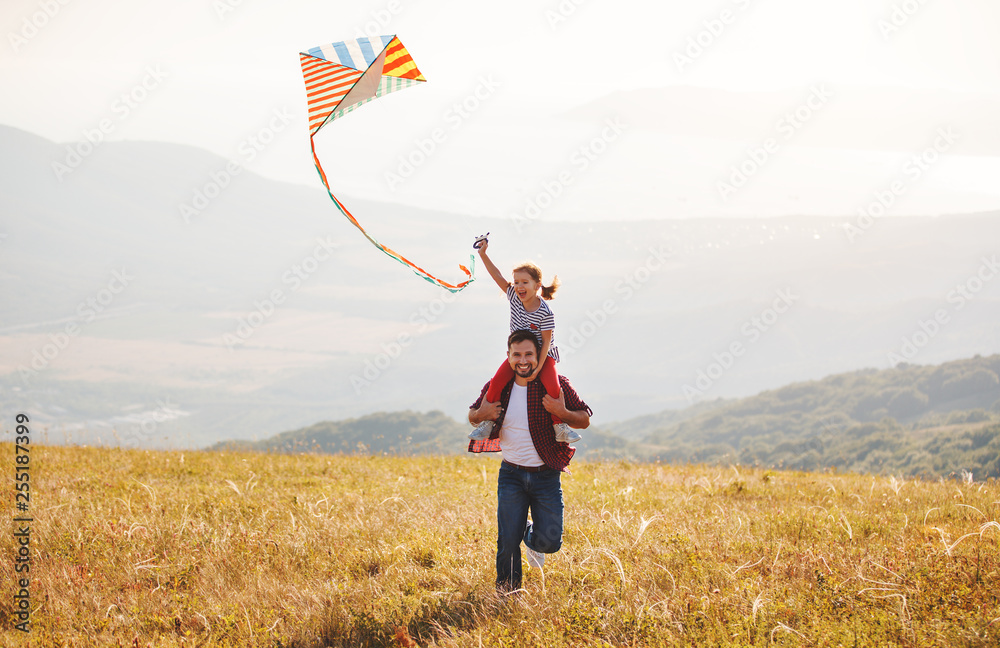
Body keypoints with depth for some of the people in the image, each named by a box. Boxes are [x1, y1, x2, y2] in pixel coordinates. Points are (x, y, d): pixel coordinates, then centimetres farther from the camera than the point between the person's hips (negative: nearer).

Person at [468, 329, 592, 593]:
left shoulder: (556, 385, -7)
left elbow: (585, 420, -2)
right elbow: (472, 416, 14)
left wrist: (563, 412, -23)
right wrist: (481, 414, -11)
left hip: (546, 475, -1)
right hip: (511, 475, 1)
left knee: (549, 542, -4)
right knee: (508, 541, -3)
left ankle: (531, 536, 33)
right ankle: (506, 591, 21)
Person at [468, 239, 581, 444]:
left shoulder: (545, 313, -23)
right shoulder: (515, 298, -9)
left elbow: (546, 341, -19)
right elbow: (498, 277, -7)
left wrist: (538, 367, -25)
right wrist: (483, 255, -14)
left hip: (543, 355, -4)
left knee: (552, 386, -27)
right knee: (497, 382, -17)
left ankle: (560, 427, -10)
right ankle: (487, 422, 0)